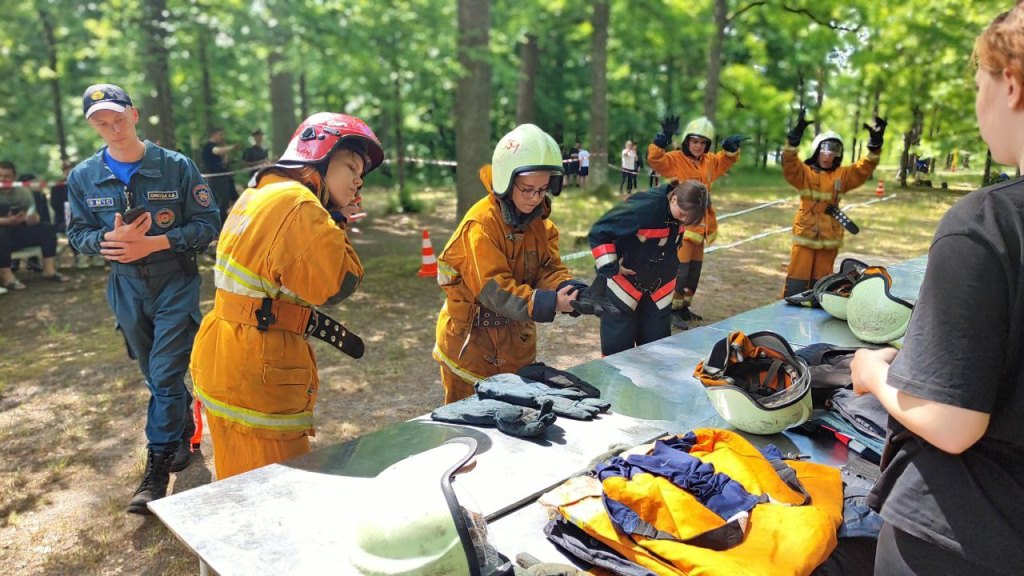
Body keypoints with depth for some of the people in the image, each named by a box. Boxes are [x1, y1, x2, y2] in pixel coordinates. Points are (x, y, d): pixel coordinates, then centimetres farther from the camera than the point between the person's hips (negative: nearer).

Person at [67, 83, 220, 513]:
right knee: (154, 374, 16)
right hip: (126, 287, 4)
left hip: (176, 282, -4)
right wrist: (109, 240, -18)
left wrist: (153, 243, -20)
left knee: (165, 375, -6)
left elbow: (207, 224, -9)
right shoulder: (83, 178, 0)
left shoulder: (176, 166, -9)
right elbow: (78, 234, 5)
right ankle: (184, 433, 39)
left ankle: (157, 469, 2)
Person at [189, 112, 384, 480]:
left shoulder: (259, 194, 15)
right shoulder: (299, 205, -17)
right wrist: (335, 225, -6)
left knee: (243, 486, 22)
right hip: (257, 371, -10)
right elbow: (341, 283, -19)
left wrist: (331, 223, 4)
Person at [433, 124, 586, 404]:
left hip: (517, 339, 7)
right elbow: (493, 287, -29)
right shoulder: (481, 224, -24)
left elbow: (549, 268, -5)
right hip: (472, 340, -7)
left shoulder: (540, 222, 1)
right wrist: (547, 303, -37)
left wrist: (569, 289, -28)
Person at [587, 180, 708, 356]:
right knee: (618, 347, 0)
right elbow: (598, 232, -23)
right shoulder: (643, 207, -28)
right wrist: (610, 268, -22)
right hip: (623, 286, -6)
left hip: (658, 290, 6)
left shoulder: (681, 212, -7)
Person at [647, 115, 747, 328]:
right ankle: (674, 310, 1)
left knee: (694, 270, 15)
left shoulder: (709, 161, 12)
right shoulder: (674, 159, -10)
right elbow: (654, 159, -26)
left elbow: (726, 160, 27)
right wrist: (664, 138, -37)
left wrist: (731, 146, 7)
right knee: (680, 269, -10)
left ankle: (684, 307, 28)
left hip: (699, 224, 8)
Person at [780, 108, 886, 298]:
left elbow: (863, 169, 2)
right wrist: (795, 136, -34)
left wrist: (875, 144, -12)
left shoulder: (842, 175, 11)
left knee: (820, 282, 13)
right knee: (797, 280, -4)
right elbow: (789, 165, -20)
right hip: (805, 235, -4)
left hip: (829, 238, 4)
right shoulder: (805, 173, -2)